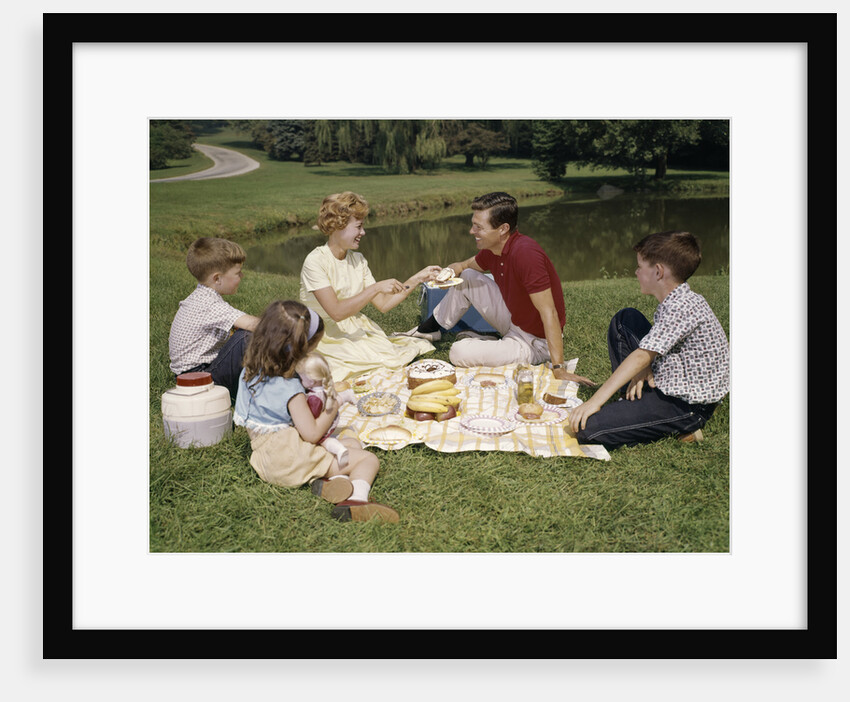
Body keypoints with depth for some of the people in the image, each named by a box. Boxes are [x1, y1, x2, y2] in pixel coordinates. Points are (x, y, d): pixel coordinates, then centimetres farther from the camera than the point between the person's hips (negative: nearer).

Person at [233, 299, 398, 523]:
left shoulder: (249, 373, 3)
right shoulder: (289, 389, -23)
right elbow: (312, 433, -20)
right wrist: (332, 408, -4)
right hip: (291, 459, -9)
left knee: (353, 444, 18)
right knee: (368, 458, -4)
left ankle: (331, 479, -11)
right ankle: (356, 497, -30)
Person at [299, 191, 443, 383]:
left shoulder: (358, 260, 5)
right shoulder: (316, 261, -16)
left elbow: (383, 304, 3)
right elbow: (336, 312, -25)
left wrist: (417, 279, -1)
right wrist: (376, 288, -27)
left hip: (356, 330, 6)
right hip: (327, 337, -6)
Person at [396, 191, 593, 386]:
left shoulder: (525, 253, -32)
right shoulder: (492, 248, -5)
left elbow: (549, 313, -32)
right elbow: (466, 265, 16)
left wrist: (559, 369, -33)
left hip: (535, 343, -8)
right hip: (513, 321, 8)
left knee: (460, 354, -20)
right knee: (466, 277, 8)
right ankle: (429, 330, 24)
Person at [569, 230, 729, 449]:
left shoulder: (683, 308, -26)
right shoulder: (674, 302, 5)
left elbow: (641, 358, -30)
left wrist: (595, 401, -30)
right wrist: (644, 369, -8)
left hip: (688, 405, -10)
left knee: (587, 428, -24)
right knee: (625, 318, 16)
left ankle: (681, 428, -7)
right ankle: (632, 401, 11)